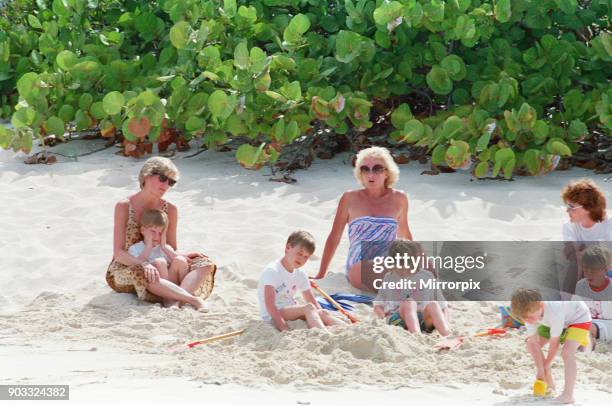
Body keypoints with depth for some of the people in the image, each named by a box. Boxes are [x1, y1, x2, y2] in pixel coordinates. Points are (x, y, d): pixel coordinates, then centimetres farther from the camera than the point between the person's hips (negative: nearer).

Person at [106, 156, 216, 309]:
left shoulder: (170, 210, 2)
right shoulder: (124, 206, -10)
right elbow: (119, 252, -16)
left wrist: (182, 255, -18)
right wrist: (144, 264, -34)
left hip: (159, 267, 5)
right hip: (124, 269, -5)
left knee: (205, 263, -17)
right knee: (140, 274, -42)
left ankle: (177, 302, -45)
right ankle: (194, 300, -45)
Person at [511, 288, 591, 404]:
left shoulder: (554, 311, -43)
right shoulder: (529, 312, -25)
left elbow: (554, 342, -31)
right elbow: (534, 342, -20)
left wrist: (547, 365, -18)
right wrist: (540, 369, -21)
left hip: (579, 318, -7)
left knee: (567, 352, -28)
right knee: (530, 345, 3)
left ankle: (568, 395, -27)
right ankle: (549, 383, 15)